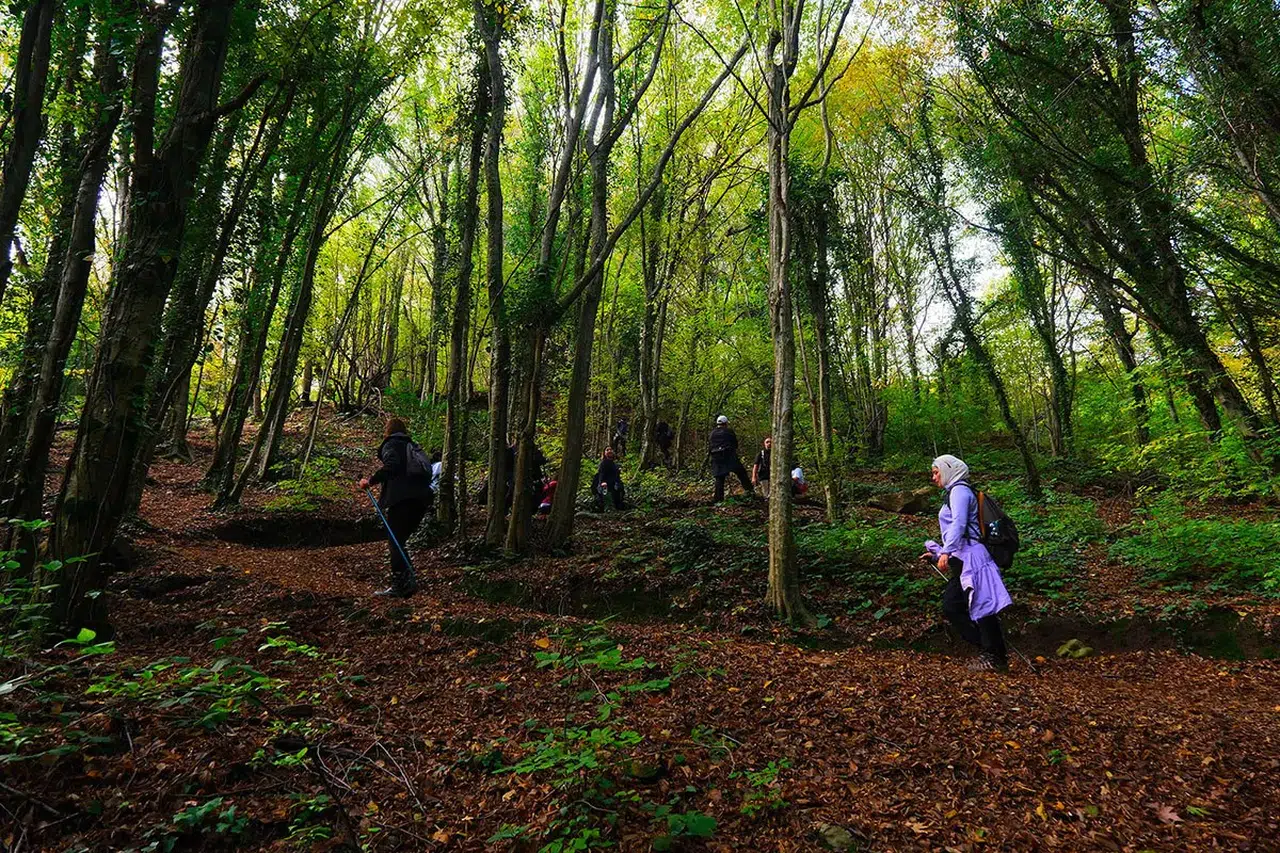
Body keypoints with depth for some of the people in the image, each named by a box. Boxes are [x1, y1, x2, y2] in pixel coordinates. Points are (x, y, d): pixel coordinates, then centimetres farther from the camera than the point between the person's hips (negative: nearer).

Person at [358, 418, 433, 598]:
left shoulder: (391, 445, 6)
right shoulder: (413, 446, 27)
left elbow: (391, 466, -14)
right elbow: (427, 473, 21)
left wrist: (371, 481, -8)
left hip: (402, 498, -7)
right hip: (422, 499, 8)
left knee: (395, 542, -6)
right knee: (400, 541, 14)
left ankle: (406, 581, -16)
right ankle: (399, 585, 13)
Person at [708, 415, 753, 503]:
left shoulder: (712, 433, 13)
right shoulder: (730, 432, 3)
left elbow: (709, 447, 13)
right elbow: (736, 445, 8)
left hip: (716, 458, 4)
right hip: (729, 456, -4)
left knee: (719, 478, 6)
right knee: (741, 472, 2)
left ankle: (718, 497, 2)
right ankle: (749, 490, -6)